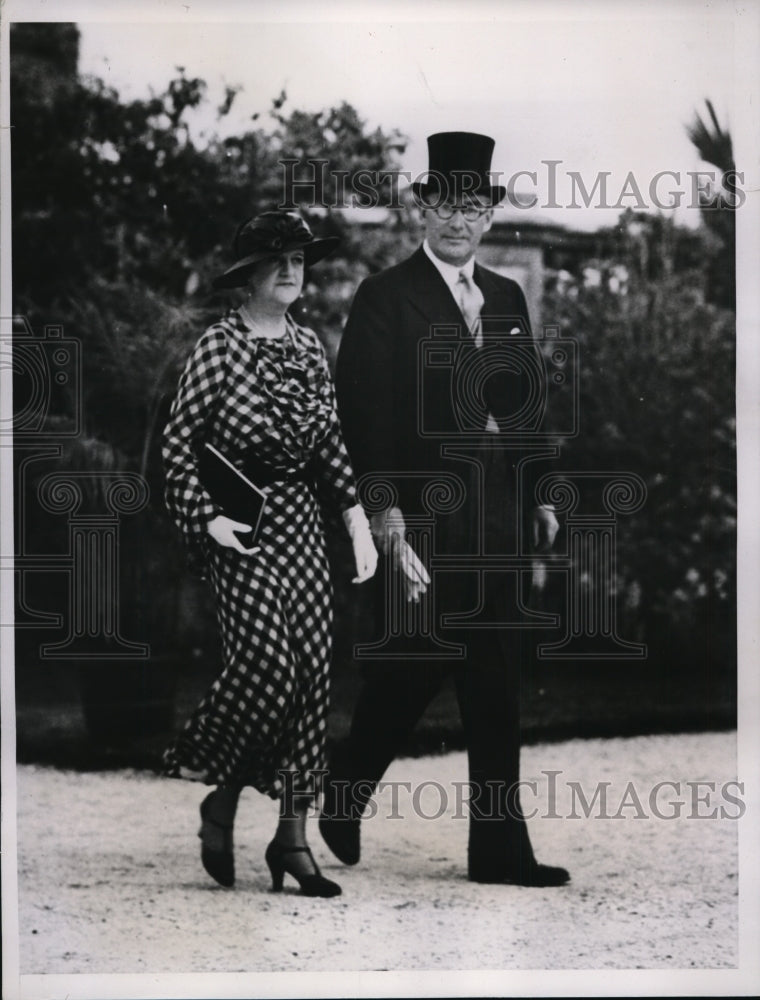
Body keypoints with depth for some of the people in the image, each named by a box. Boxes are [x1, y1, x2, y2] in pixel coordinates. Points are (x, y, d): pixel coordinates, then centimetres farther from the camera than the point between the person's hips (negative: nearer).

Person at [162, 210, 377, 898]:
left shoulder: (308, 347, 11)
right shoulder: (219, 346, -5)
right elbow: (178, 443, -4)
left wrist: (358, 522, 9)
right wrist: (207, 518, -12)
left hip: (301, 519, 6)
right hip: (240, 525, -6)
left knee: (313, 671, -1)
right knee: (266, 664, -16)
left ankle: (293, 835, 5)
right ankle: (222, 802, 8)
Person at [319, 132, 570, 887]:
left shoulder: (507, 299, 14)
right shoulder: (384, 298, -5)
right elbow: (365, 419, -11)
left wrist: (539, 497, 10)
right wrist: (389, 526, -18)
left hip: (497, 520, 6)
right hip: (420, 518, -6)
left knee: (497, 687, 5)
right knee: (407, 673, 0)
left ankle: (499, 848, 10)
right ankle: (343, 797, 25)